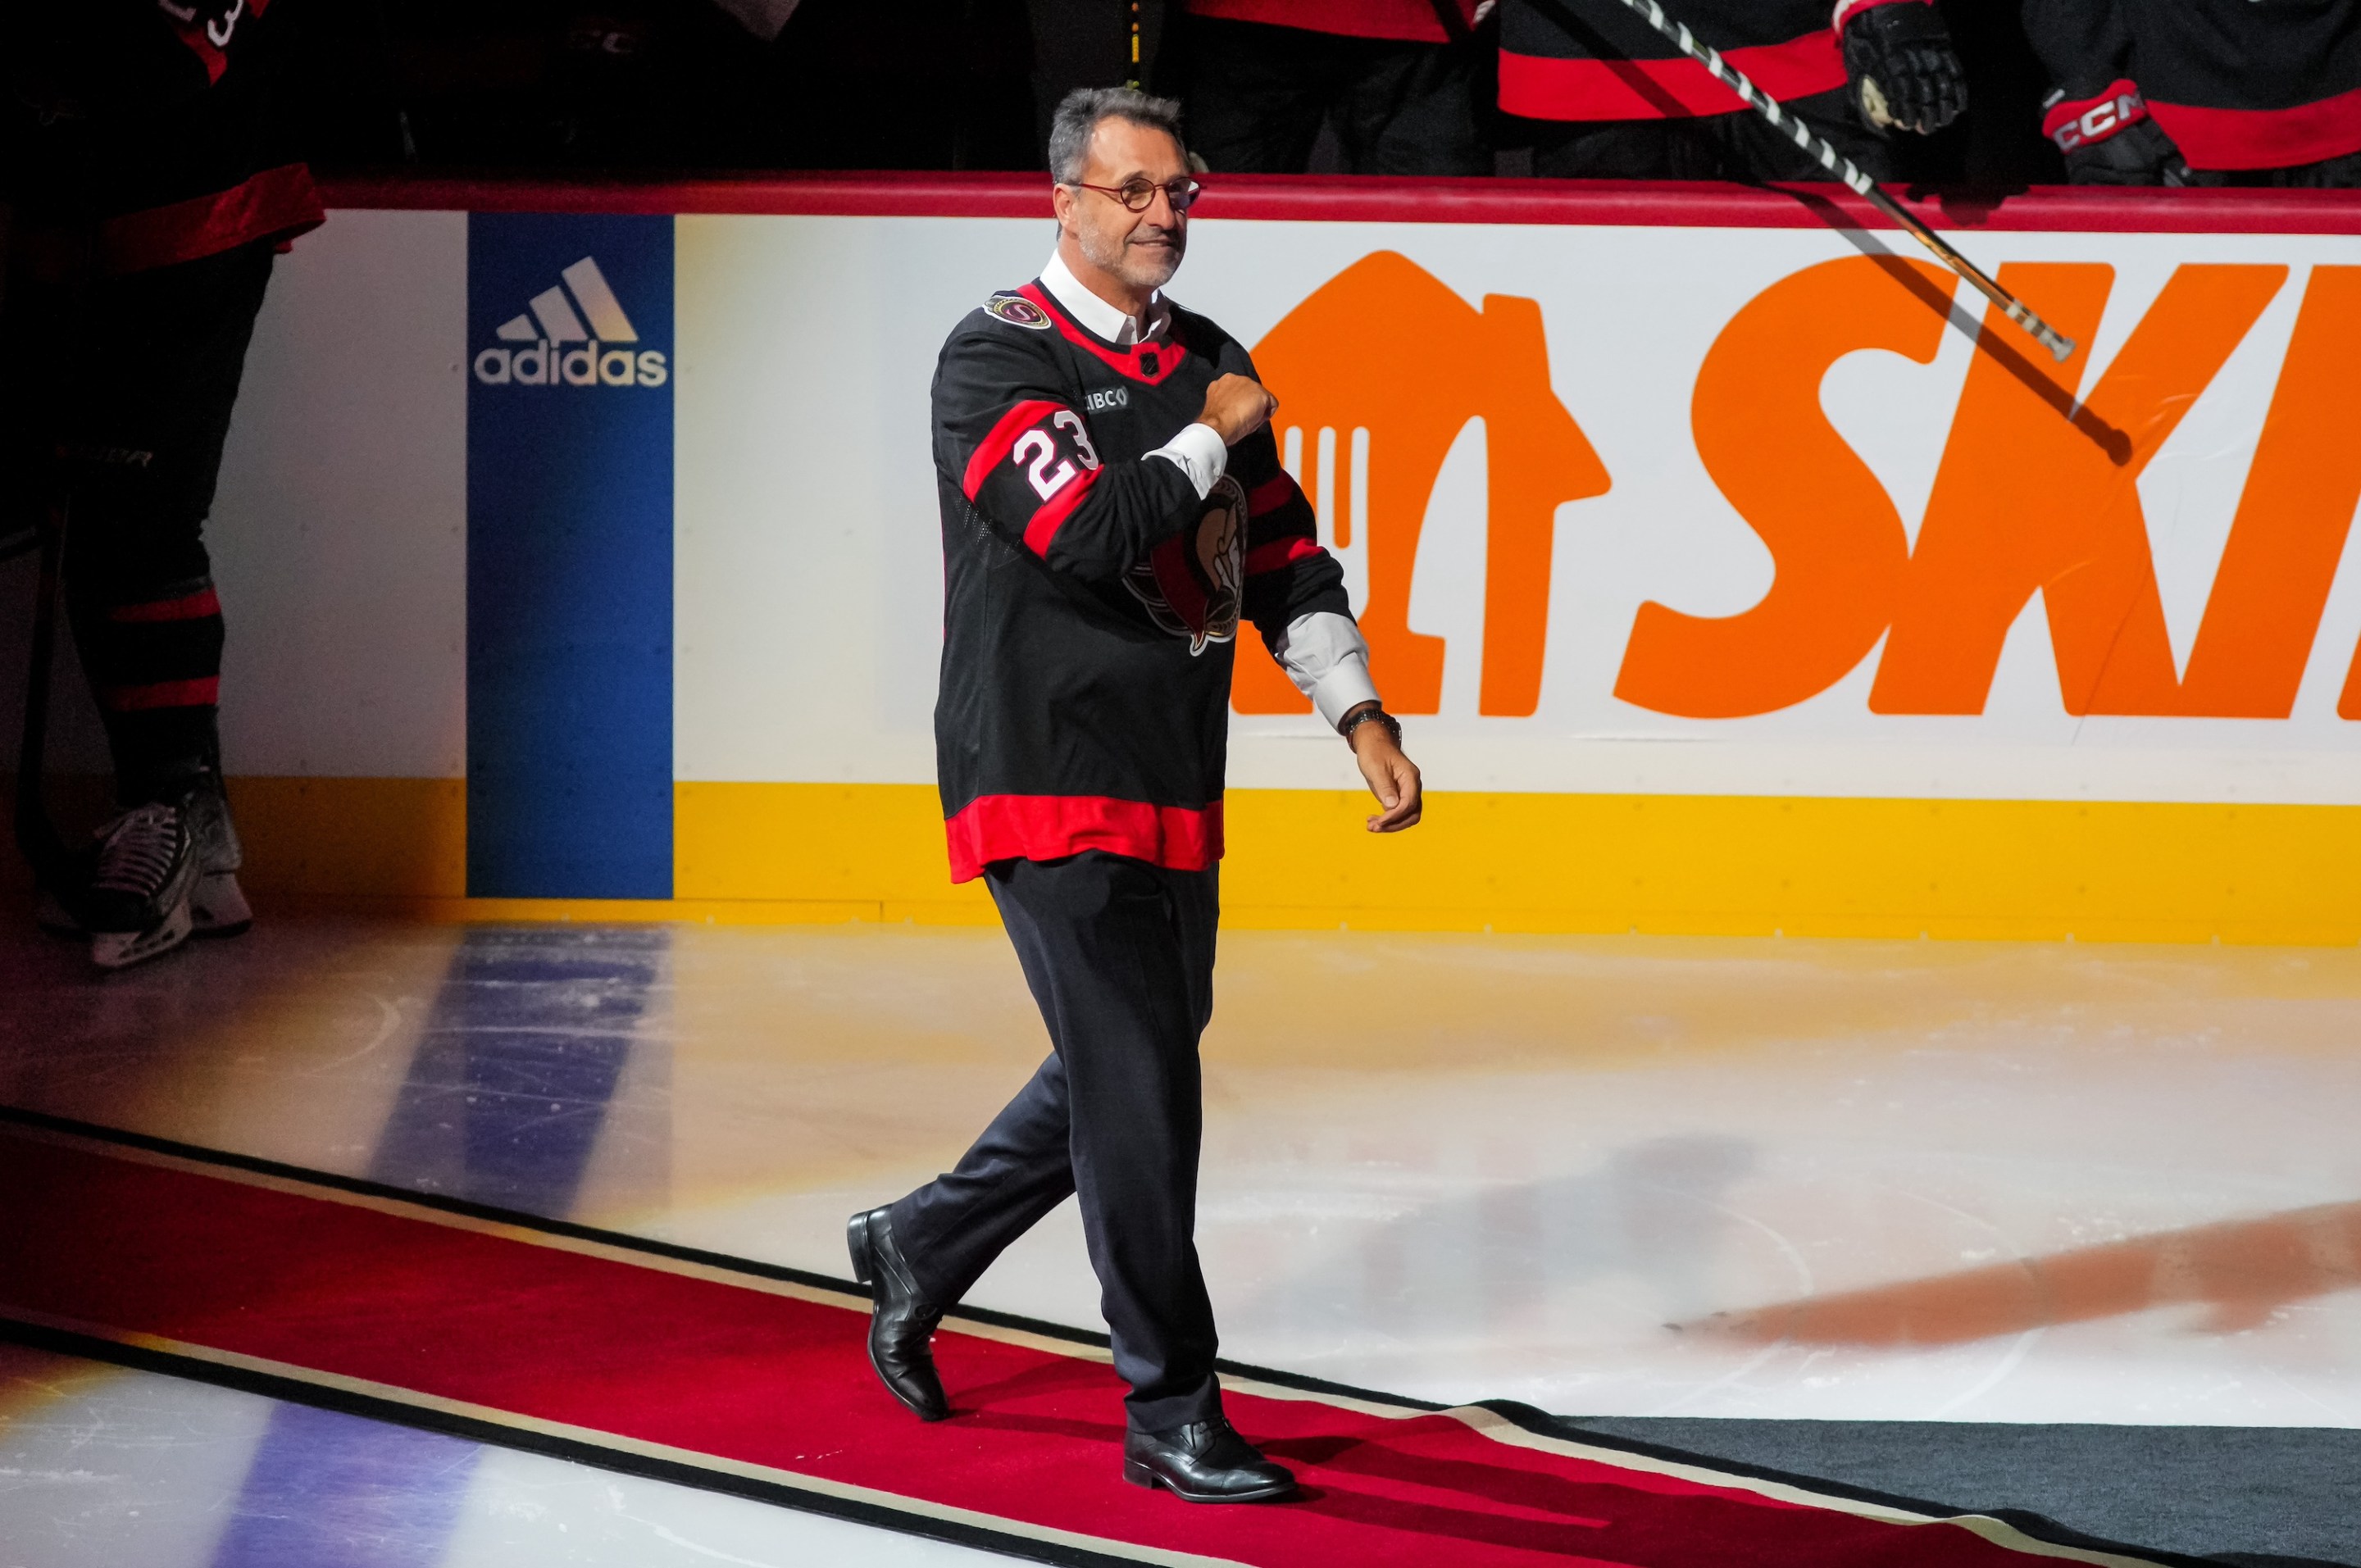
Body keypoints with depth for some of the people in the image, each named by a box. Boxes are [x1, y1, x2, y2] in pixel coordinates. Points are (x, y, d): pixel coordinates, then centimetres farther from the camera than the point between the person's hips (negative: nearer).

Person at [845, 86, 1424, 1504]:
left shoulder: (1211, 362, 13)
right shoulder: (999, 359, -10)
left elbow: (1283, 559, 15)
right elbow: (1089, 534, -24)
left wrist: (1359, 713, 3)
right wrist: (1212, 439, -9)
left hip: (1177, 788, 8)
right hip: (1050, 782, -8)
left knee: (1135, 1067, 16)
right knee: (1137, 1082, -9)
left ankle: (919, 1249, 37)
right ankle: (1172, 1415, -3)